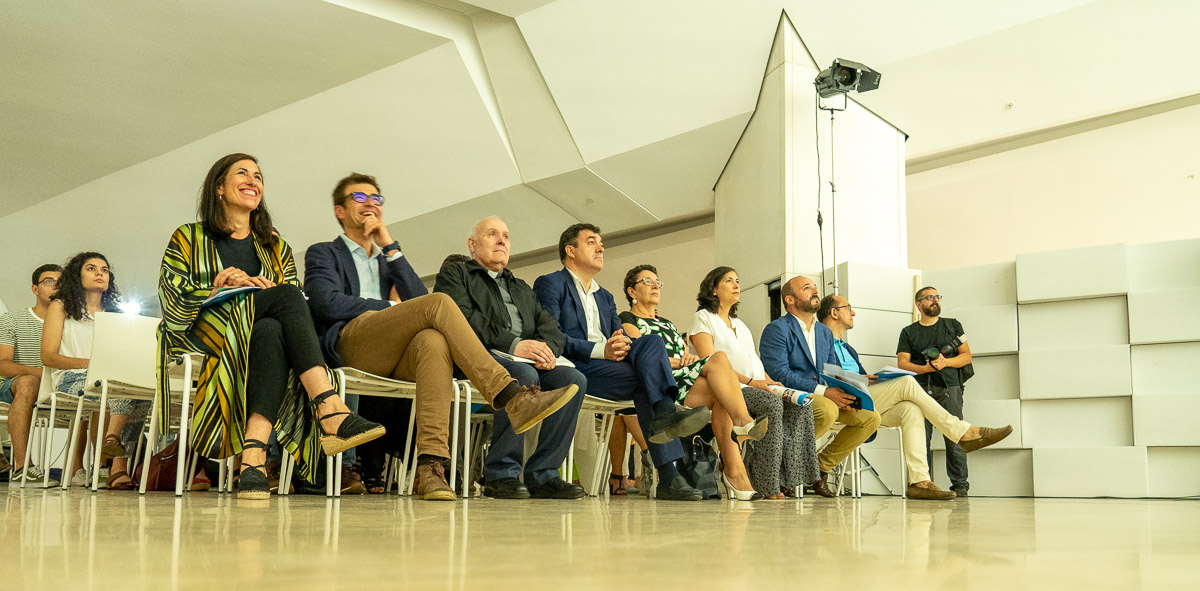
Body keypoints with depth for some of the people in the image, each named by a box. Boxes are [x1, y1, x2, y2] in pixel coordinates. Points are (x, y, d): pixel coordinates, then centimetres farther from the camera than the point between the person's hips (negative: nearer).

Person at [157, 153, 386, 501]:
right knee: (287, 296, -31)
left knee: (271, 332, -37)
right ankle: (332, 412, -49)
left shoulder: (275, 246, 28)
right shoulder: (188, 238, 18)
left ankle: (253, 456, -55)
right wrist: (220, 286, -11)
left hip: (261, 332, 3)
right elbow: (172, 305, 4)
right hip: (200, 335, -3)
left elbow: (296, 298, 14)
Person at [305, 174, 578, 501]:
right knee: (440, 303, -28)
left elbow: (418, 299, 14)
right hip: (349, 344, -4)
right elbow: (328, 303, 0)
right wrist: (391, 308, 1)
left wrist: (390, 247, 10)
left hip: (393, 356, 4)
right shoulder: (323, 253, 23)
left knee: (434, 341, -36)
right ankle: (511, 397, -37)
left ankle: (430, 464, -51)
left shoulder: (387, 259, 36)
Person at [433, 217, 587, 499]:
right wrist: (512, 345, -16)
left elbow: (549, 325, 19)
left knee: (574, 379, -22)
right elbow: (463, 318, -5)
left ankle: (542, 475, -19)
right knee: (524, 376, -36)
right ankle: (501, 473, -24)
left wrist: (548, 349, -7)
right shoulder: (454, 273, 15)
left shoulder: (522, 288, 34)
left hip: (528, 360, 6)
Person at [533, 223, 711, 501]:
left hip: (609, 363, 6)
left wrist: (624, 344, -9)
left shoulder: (605, 297, 31)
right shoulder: (550, 285, 7)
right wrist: (600, 350, -20)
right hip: (575, 369, -6)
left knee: (652, 342, -23)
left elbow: (620, 337, 18)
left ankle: (665, 414, -40)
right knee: (647, 379, -27)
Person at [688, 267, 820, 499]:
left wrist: (771, 382, 1)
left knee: (800, 406, -19)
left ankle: (789, 478, -23)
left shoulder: (739, 324, 30)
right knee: (773, 404, -34)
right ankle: (769, 485, -30)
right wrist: (750, 382, -18)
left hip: (758, 388, 7)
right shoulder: (703, 318, 6)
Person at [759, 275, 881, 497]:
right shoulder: (776, 329, -6)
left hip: (817, 397, 8)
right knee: (827, 410, -35)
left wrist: (844, 395, -8)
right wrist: (823, 392, -23)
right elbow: (779, 374, -17)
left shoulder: (825, 332, 19)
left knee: (870, 417, -6)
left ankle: (822, 465, 4)